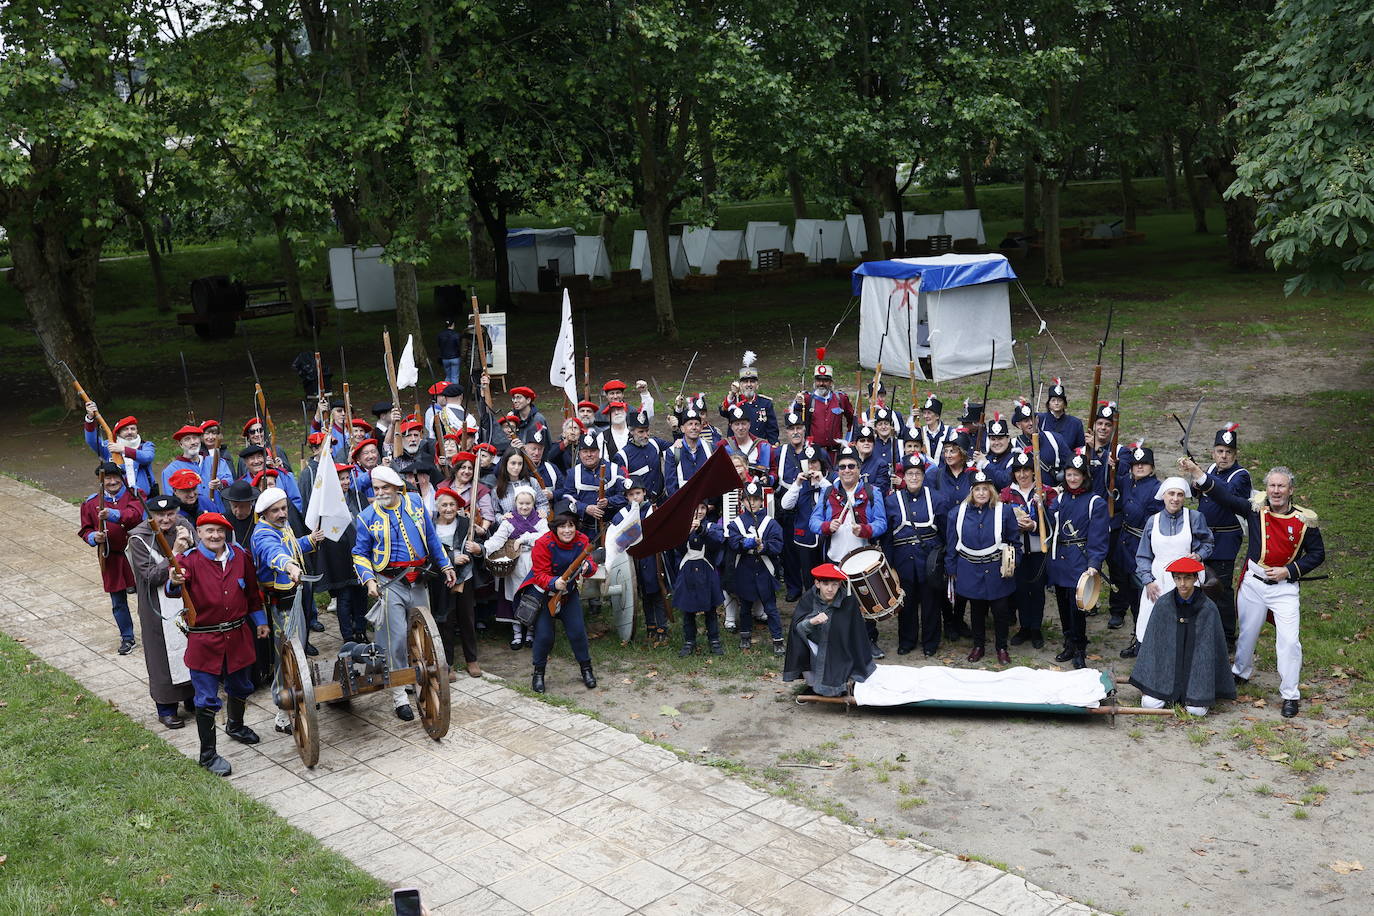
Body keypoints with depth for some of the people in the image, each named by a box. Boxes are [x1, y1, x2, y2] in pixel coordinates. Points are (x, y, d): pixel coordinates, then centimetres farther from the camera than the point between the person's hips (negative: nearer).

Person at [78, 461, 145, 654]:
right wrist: (94, 537, -13)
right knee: (118, 601, 9)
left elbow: (135, 514, -24)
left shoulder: (133, 495, -4)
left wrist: (112, 514, -39)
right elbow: (85, 530, 10)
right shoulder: (91, 503, 3)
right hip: (111, 558, 2)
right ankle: (127, 638, 24)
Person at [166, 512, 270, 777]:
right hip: (204, 640, -5)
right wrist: (174, 583, -52)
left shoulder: (240, 556, 2)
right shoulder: (189, 560, -11)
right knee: (207, 699, 0)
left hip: (237, 636, 5)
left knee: (240, 688, 23)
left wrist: (259, 621, 19)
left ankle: (236, 726, 51)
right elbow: (172, 590, -29)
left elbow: (252, 592, 15)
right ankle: (208, 754, 12)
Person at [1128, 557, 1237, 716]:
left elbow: (1210, 648, -5)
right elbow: (1152, 643, -1)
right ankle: (1169, 695, 18)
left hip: (1195, 666, -1)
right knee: (1150, 704, -15)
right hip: (1166, 667, 1)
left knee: (1197, 710, -18)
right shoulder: (1163, 604, -6)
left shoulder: (1208, 608, -10)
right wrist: (1146, 684, -2)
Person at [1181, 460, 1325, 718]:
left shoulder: (1304, 520, -7)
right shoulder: (1255, 510, -6)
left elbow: (1317, 554, 3)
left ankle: (1290, 696, 5)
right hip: (1253, 583, 2)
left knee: (1289, 640, -8)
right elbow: (1224, 495, -14)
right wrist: (1197, 472, -27)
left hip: (1284, 586, -1)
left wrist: (1289, 570, -10)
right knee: (1247, 631, 16)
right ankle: (1241, 672, 42)